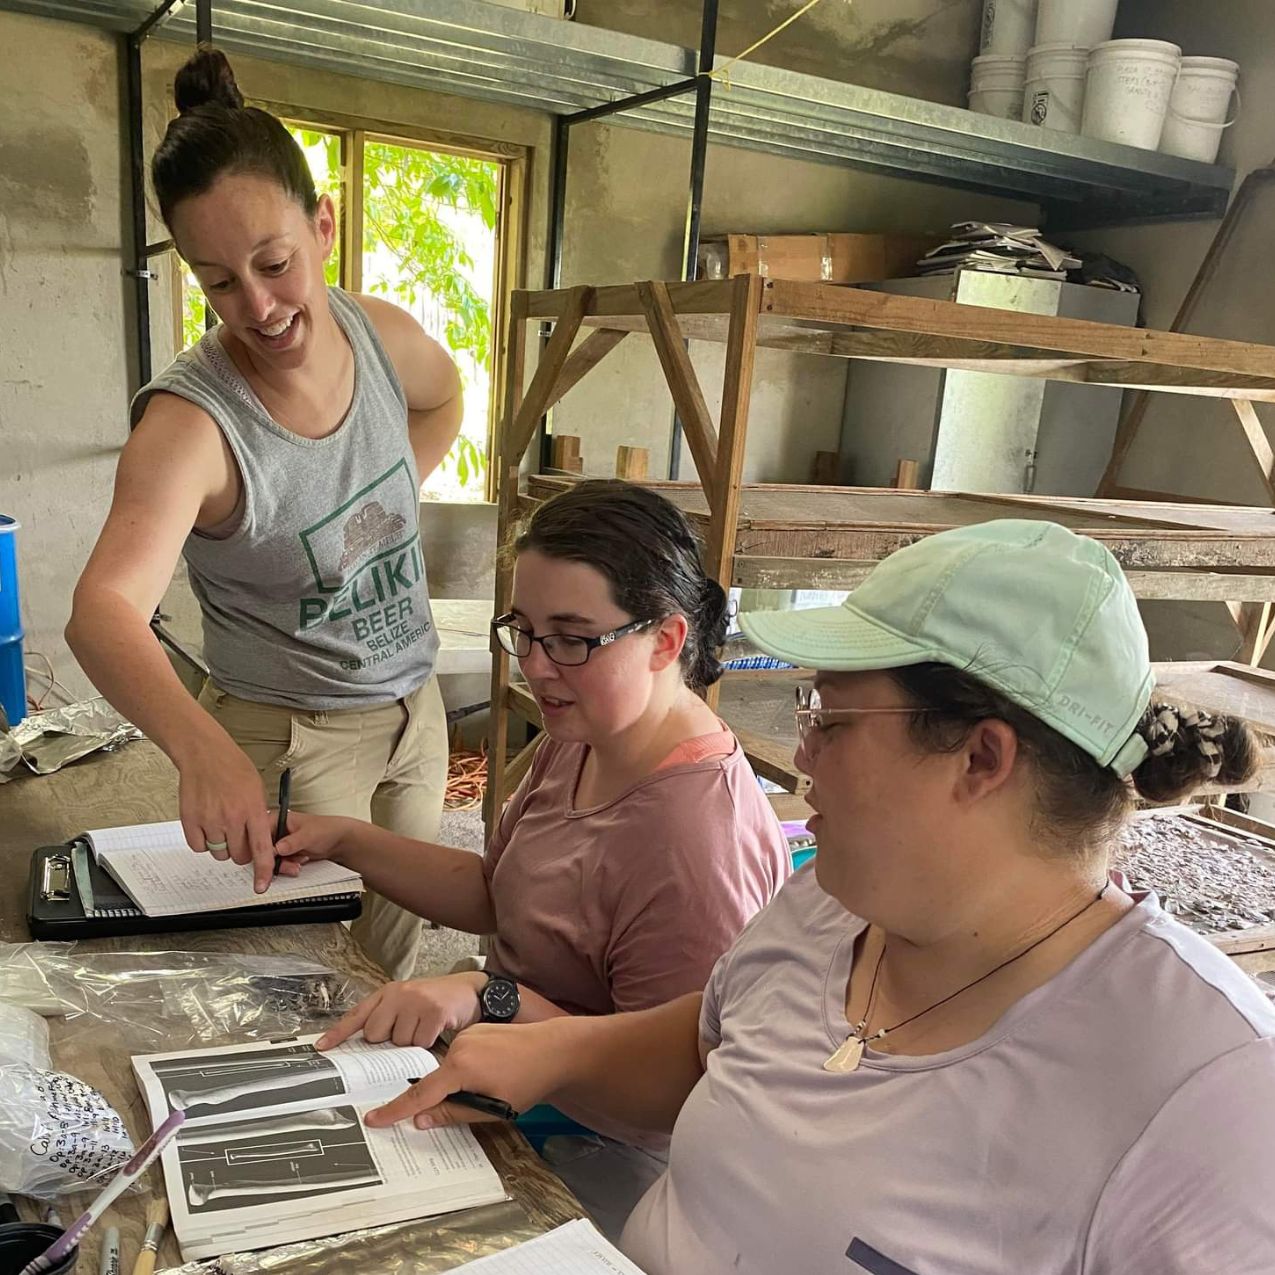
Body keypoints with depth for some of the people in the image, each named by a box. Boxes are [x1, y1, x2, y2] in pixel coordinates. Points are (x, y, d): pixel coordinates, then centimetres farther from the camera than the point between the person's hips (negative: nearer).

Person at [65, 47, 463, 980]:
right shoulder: (191, 421, -25)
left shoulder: (385, 336, -9)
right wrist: (200, 746, -56)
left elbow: (444, 399, 16)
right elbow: (104, 608, -39)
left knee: (400, 960, 21)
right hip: (290, 735, -5)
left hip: (415, 709, 5)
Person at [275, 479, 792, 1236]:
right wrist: (345, 843, 0)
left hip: (598, 1163, -8)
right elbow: (493, 893, 9)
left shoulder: (694, 842, -32)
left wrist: (489, 999, -34)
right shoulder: (581, 743, -1)